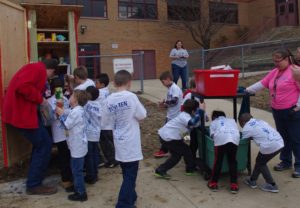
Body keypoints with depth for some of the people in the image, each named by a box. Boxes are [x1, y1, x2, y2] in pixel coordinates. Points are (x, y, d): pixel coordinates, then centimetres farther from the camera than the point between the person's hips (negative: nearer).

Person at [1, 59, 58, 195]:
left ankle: (34, 175, 31)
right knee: (45, 145, -4)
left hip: (22, 111, 11)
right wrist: (40, 98, -18)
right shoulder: (38, 68, -14)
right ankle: (34, 185, 3)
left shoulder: (35, 68, 19)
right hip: (22, 113, -11)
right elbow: (22, 86, -29)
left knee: (40, 144, 20)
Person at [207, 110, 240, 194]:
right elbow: (238, 131, 25)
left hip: (221, 138, -2)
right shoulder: (232, 120, 40)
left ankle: (213, 183, 19)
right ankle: (234, 185, 12)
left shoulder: (213, 122, 32)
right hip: (234, 138, 2)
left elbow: (212, 134, 15)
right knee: (232, 161, 14)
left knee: (218, 161, 11)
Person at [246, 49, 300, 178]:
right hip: (277, 111, 7)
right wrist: (247, 90, 1)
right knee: (283, 137, 16)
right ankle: (286, 162, 29)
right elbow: (262, 84, 10)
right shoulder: (274, 72, 11)